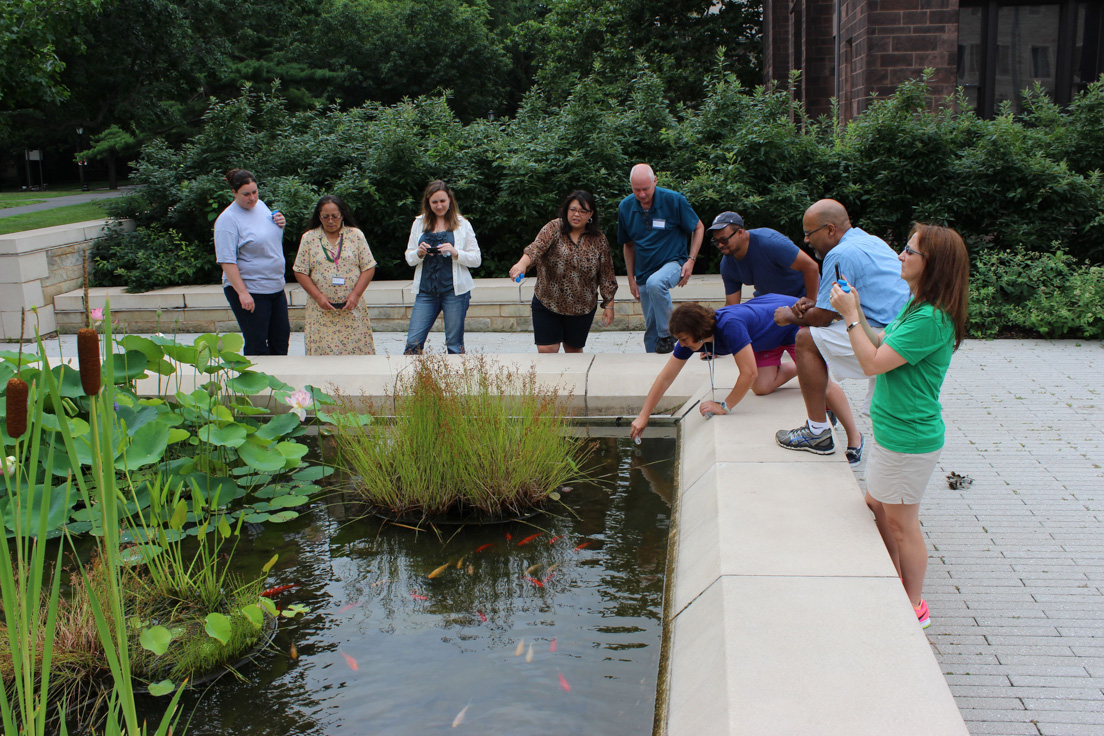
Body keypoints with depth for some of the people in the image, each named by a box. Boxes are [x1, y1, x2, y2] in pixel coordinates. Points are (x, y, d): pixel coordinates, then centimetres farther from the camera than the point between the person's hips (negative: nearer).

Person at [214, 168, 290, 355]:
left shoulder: (261, 205, 8)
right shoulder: (228, 219, -15)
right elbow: (227, 261, -19)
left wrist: (280, 223, 2)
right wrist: (242, 293, -26)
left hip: (276, 287, 8)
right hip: (250, 291, -8)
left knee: (281, 337, 15)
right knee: (257, 345, -1)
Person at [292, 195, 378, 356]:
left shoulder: (356, 235, 6)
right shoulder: (309, 238, 6)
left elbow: (368, 268, 3)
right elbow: (300, 272, 4)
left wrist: (355, 294, -9)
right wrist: (318, 296, -9)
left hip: (352, 309, 0)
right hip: (321, 311, 0)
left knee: (357, 348, -3)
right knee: (323, 350, -3)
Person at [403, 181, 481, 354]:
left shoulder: (462, 224, 4)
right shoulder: (420, 223, 10)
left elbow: (476, 259, 1)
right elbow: (409, 258, 12)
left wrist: (455, 253, -15)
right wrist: (419, 253, -9)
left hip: (454, 290, -2)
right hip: (425, 291, 2)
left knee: (455, 344, 2)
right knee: (413, 342, -2)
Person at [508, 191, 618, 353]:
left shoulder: (598, 240, 0)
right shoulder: (554, 228, -6)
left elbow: (606, 276, 3)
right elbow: (537, 247, -25)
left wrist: (609, 306, 2)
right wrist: (522, 263, -45)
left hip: (582, 308, 1)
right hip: (547, 303, -1)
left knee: (574, 350, 12)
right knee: (546, 350, -4)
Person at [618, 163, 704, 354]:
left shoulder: (674, 200, -13)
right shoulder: (625, 207, -2)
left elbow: (698, 228, 0)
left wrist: (691, 260, -11)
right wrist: (631, 278, 9)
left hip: (673, 262, -4)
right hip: (644, 272, 4)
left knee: (655, 282, -37)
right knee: (650, 328, 6)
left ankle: (667, 334, -21)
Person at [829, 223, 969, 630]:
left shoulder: (930, 319, -25)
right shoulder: (916, 308, 6)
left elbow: (873, 363, -25)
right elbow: (881, 345, 14)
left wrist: (850, 316, -17)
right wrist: (857, 311, 5)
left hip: (909, 438, -10)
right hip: (891, 429, 10)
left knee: (900, 521, 4)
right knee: (876, 506, 21)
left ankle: (914, 607, 21)